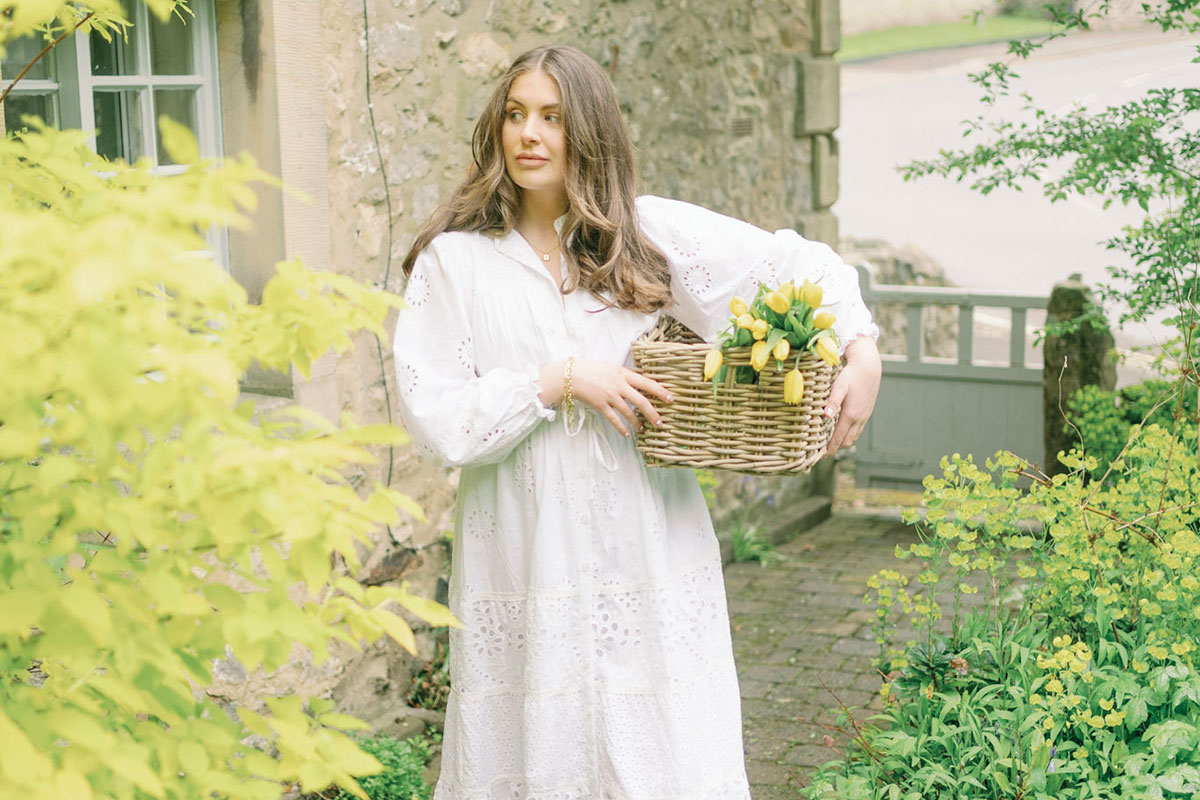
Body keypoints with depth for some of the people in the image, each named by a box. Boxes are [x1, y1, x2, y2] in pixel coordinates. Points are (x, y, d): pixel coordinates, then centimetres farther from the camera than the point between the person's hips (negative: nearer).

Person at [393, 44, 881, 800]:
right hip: (527, 559, -1)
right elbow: (433, 419, -7)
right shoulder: (453, 260, -1)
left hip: (647, 551, 1)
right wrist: (559, 382, -14)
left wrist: (862, 353, -4)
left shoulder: (652, 233, 4)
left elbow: (798, 262, 10)